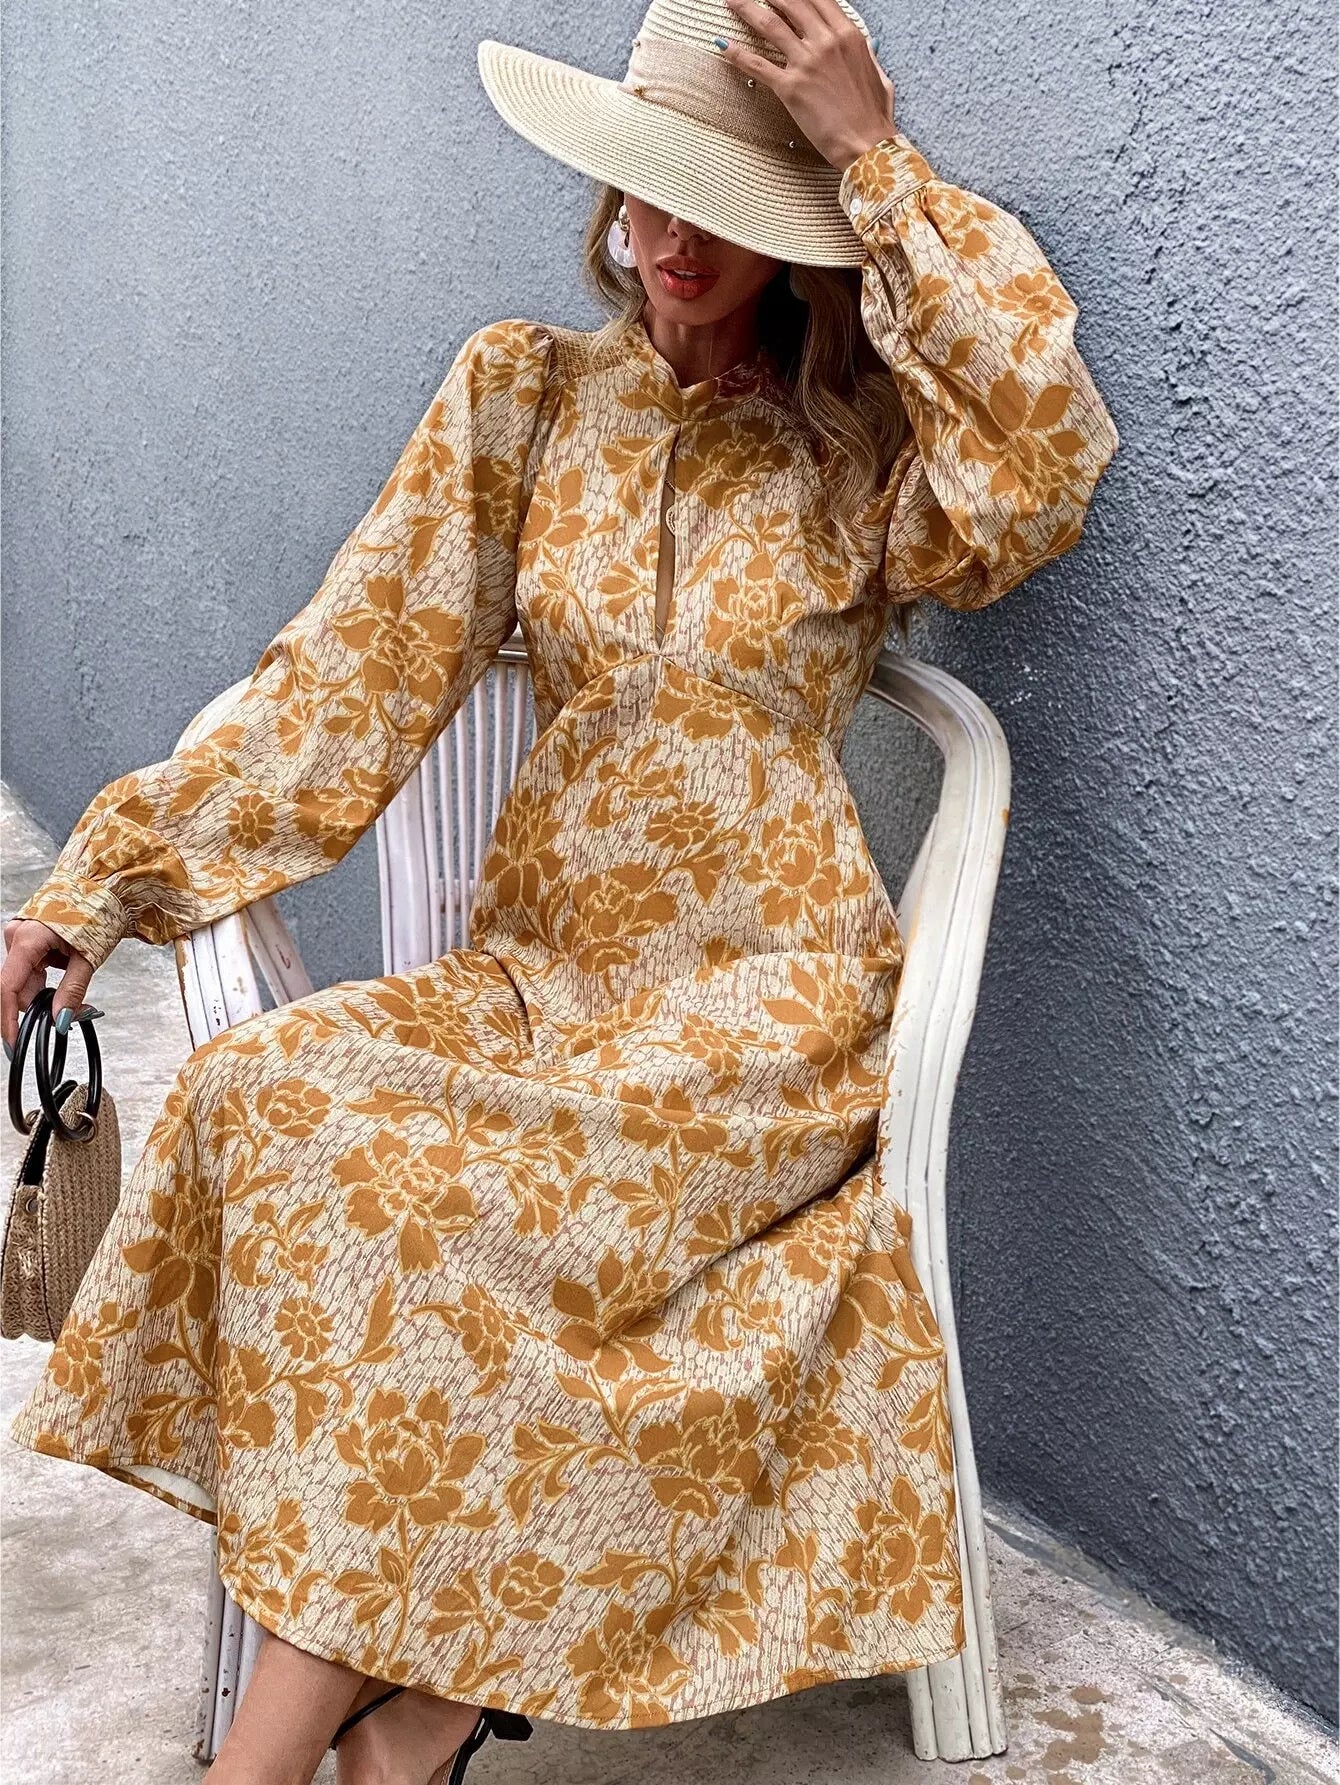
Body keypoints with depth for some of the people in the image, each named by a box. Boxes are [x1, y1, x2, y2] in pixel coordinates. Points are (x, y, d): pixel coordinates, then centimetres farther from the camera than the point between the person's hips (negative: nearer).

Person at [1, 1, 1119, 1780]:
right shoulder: (525, 393, 7)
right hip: (537, 967, 4)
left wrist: (878, 156, -18)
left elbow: (1048, 456, -22)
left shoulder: (868, 442, 1)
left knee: (417, 1185, -28)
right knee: (262, 1091, -25)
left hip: (767, 995, -3)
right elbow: (350, 669, 1)